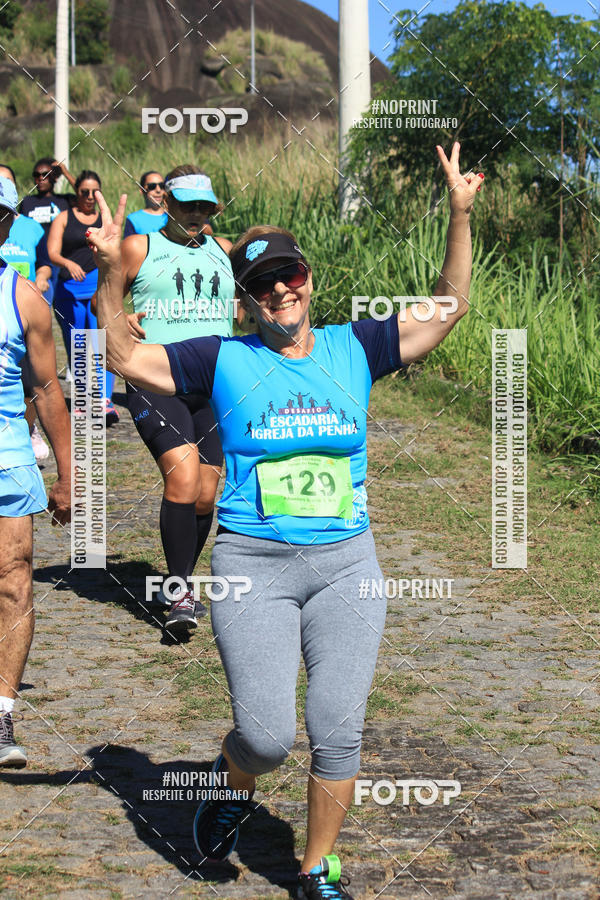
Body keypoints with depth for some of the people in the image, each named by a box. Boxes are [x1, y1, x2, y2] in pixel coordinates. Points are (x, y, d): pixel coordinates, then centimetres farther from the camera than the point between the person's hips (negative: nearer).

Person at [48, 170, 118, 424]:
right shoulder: (63, 218, 8)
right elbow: (52, 253, -4)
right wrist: (69, 263, -23)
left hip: (101, 287, 0)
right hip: (69, 289, 0)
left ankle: (105, 401, -26)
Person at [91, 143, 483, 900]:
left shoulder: (352, 349, 8)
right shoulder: (225, 360, 3)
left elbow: (449, 306, 9)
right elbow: (124, 357, 1)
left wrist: (460, 214, -1)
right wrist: (111, 272, -10)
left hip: (346, 563, 2)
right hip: (253, 565, -2)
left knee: (338, 732, 0)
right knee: (266, 736, -9)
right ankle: (232, 784, 27)